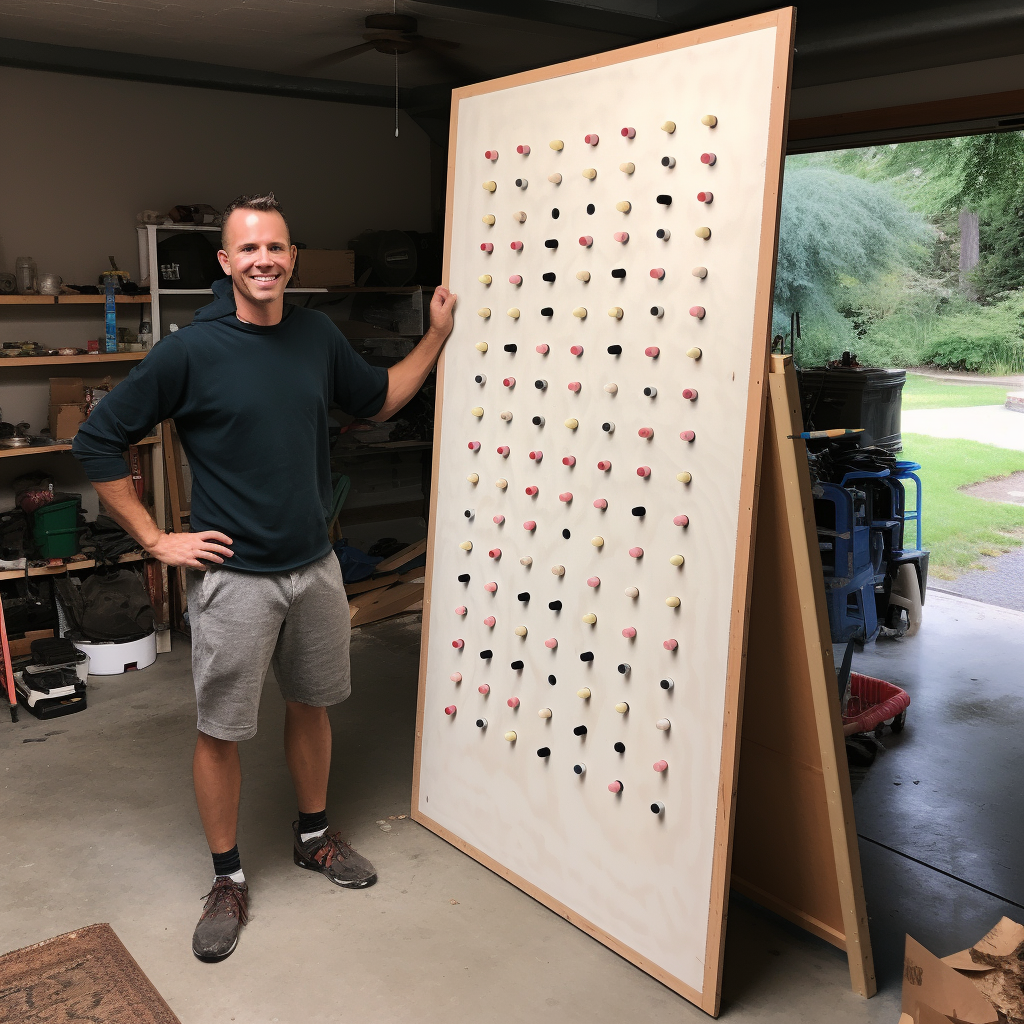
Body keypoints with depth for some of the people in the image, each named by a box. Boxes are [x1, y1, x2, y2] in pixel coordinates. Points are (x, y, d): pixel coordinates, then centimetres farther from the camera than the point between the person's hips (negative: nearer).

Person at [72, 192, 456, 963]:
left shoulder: (318, 336, 2)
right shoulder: (190, 351, -13)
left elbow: (378, 399, 19)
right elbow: (97, 442, -8)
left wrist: (438, 336, 10)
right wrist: (155, 540, -9)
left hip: (315, 567, 5)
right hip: (234, 577, -4)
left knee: (312, 705, 19)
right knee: (221, 731, 6)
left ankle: (314, 835, 41)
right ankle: (229, 880, 26)